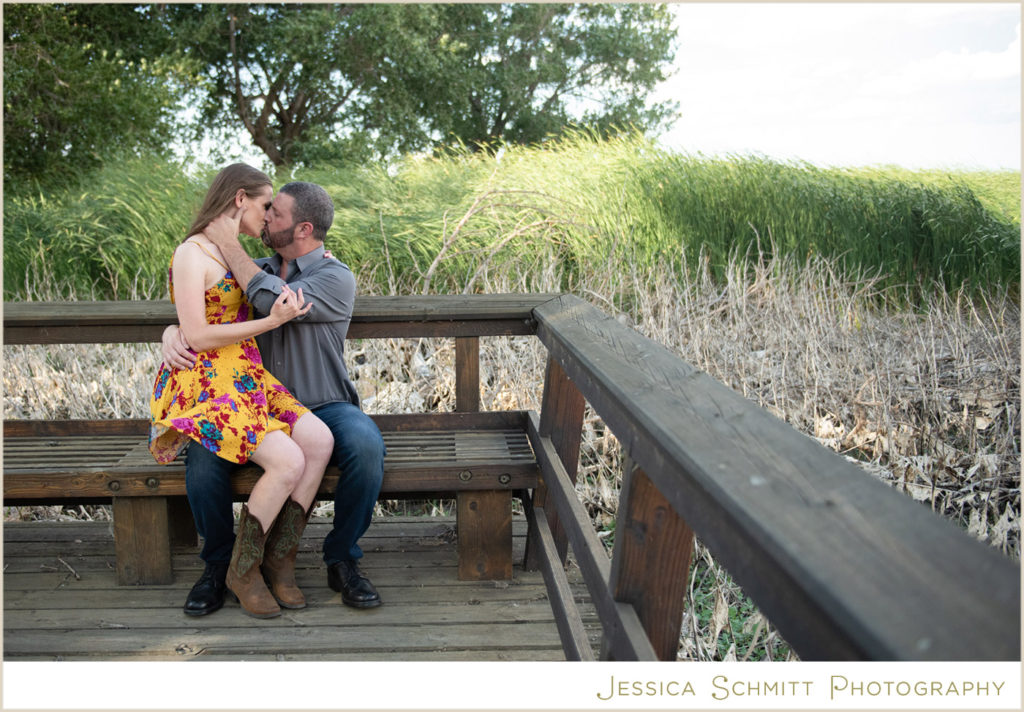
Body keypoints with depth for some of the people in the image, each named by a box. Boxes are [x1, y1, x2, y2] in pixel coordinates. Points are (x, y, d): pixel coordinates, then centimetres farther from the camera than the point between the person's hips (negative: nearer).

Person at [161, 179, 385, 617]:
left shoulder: (336, 279, -6)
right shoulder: (254, 271, 12)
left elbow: (275, 302, -23)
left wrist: (228, 243, -13)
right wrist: (172, 333, -11)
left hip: (324, 408, -3)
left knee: (365, 446, -34)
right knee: (203, 449, -27)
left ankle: (342, 560, -12)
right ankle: (217, 564, -5)